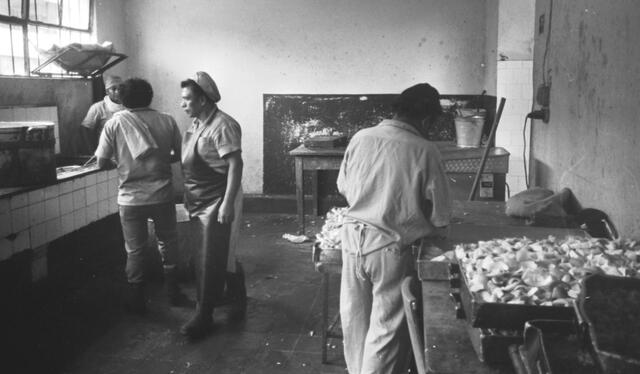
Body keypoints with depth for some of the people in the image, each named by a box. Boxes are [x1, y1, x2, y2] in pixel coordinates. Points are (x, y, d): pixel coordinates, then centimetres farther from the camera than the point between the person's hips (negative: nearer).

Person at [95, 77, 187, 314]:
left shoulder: (114, 124, -6)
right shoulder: (167, 121, -2)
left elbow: (102, 163, -4)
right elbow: (180, 155, 5)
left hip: (131, 198, -1)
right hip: (162, 195, 1)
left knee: (135, 250, 12)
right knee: (168, 243, 19)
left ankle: (137, 300, 22)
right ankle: (172, 291, 29)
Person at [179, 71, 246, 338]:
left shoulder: (222, 126, -17)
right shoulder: (196, 125, 9)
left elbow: (235, 164, -21)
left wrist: (228, 203, -25)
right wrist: (187, 195, 17)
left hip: (217, 203, -9)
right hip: (197, 201, 9)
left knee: (212, 259, -1)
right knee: (216, 255, 18)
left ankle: (204, 316, 8)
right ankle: (236, 295, 38)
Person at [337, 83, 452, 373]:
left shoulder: (360, 138, -2)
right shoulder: (424, 150, -13)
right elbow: (440, 213, -8)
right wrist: (430, 232, 12)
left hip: (353, 237, 5)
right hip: (391, 246, -5)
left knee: (355, 320, 20)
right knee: (386, 327, 9)